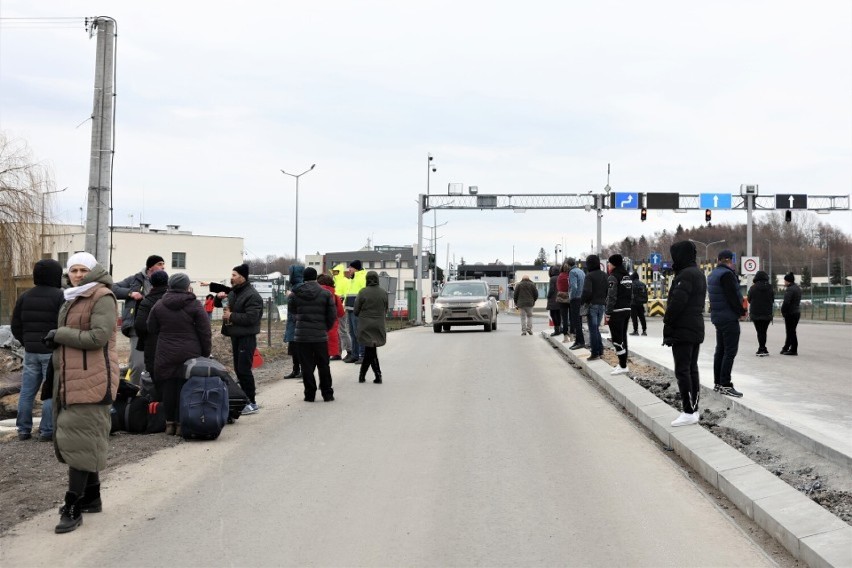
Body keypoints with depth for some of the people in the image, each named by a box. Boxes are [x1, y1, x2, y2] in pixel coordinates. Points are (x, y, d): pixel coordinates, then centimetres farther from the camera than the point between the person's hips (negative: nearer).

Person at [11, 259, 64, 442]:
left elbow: (16, 325, 11)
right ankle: (47, 431, 1)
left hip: (31, 351, 6)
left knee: (27, 391, 11)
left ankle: (23, 429, 15)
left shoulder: (24, 296, 9)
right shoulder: (60, 296, -11)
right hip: (53, 351, -6)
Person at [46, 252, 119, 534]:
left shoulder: (102, 297, -10)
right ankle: (92, 497, 25)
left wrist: (60, 334, -12)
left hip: (91, 379, -9)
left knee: (79, 440, -10)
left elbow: (99, 336, -20)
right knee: (83, 440, 14)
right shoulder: (72, 299, 19)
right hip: (69, 379, 9)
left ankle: (73, 508, -7)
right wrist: (56, 339, 8)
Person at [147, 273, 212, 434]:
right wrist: (206, 353, 4)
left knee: (168, 388, 9)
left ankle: (170, 423, 14)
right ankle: (181, 423, 3)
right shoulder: (195, 305, -4)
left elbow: (151, 329, 13)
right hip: (189, 355, -2)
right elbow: (205, 332, -4)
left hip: (165, 355, 3)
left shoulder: (159, 306, 4)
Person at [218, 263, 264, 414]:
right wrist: (221, 297, 6)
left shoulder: (252, 295, -15)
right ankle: (245, 398, 22)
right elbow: (225, 307, 28)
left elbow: (251, 318, -24)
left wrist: (231, 316, -17)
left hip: (246, 337, -10)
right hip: (235, 335, 10)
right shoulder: (233, 292, 15)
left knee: (244, 369, -11)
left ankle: (252, 403, -6)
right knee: (238, 369, 13)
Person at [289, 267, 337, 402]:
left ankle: (310, 394, 8)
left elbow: (291, 315, 4)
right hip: (320, 335, 0)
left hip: (301, 335, 0)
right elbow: (332, 315, -3)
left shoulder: (295, 294, -1)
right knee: (323, 365, 10)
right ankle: (327, 394, 14)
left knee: (306, 366, 6)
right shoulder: (326, 294, -3)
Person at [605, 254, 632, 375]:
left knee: (617, 338, -5)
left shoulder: (613, 277, -12)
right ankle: (623, 364, 19)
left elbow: (611, 297, -17)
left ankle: (623, 366, -8)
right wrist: (628, 307, 19)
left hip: (617, 311, -8)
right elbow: (631, 295, 15)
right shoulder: (627, 276, 13)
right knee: (623, 337, 14)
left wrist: (608, 313, -14)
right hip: (627, 310, 8)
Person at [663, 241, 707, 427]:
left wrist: (667, 322, -10)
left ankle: (689, 412, -6)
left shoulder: (685, 275, -18)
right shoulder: (698, 273, 15)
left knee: (682, 371, -6)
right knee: (692, 370, 13)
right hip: (696, 329, 10)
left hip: (682, 331, -10)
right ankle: (694, 410, 17)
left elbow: (677, 302, -24)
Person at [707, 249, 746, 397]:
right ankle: (725, 384, -9)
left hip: (717, 317, 10)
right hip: (729, 317, -10)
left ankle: (717, 382, 18)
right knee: (730, 351, -8)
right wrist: (742, 312, -8)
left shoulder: (713, 274, 15)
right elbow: (733, 296, -20)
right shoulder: (726, 274, -15)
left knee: (720, 350, 14)